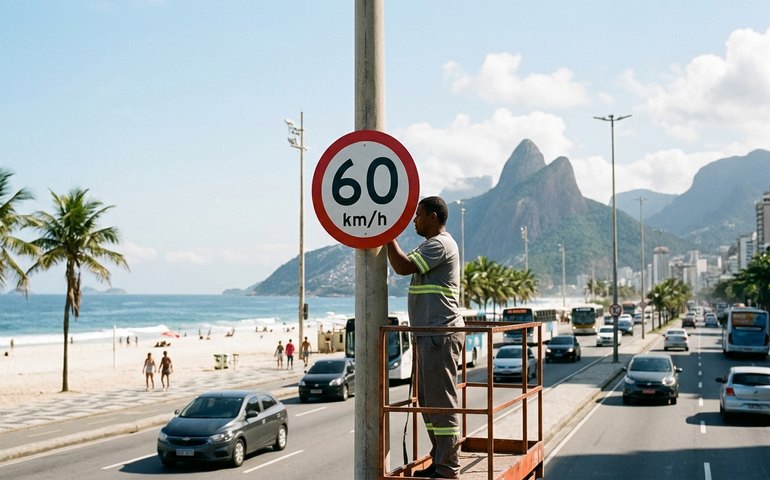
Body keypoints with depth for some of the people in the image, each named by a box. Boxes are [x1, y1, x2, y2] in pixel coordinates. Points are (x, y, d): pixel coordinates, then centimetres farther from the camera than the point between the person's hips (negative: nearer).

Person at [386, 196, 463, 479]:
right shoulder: (433, 244, 22)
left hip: (441, 332, -11)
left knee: (441, 401, -8)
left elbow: (402, 266, -19)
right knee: (427, 400, 14)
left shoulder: (439, 244, -12)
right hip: (430, 333, 11)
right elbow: (407, 265, 23)